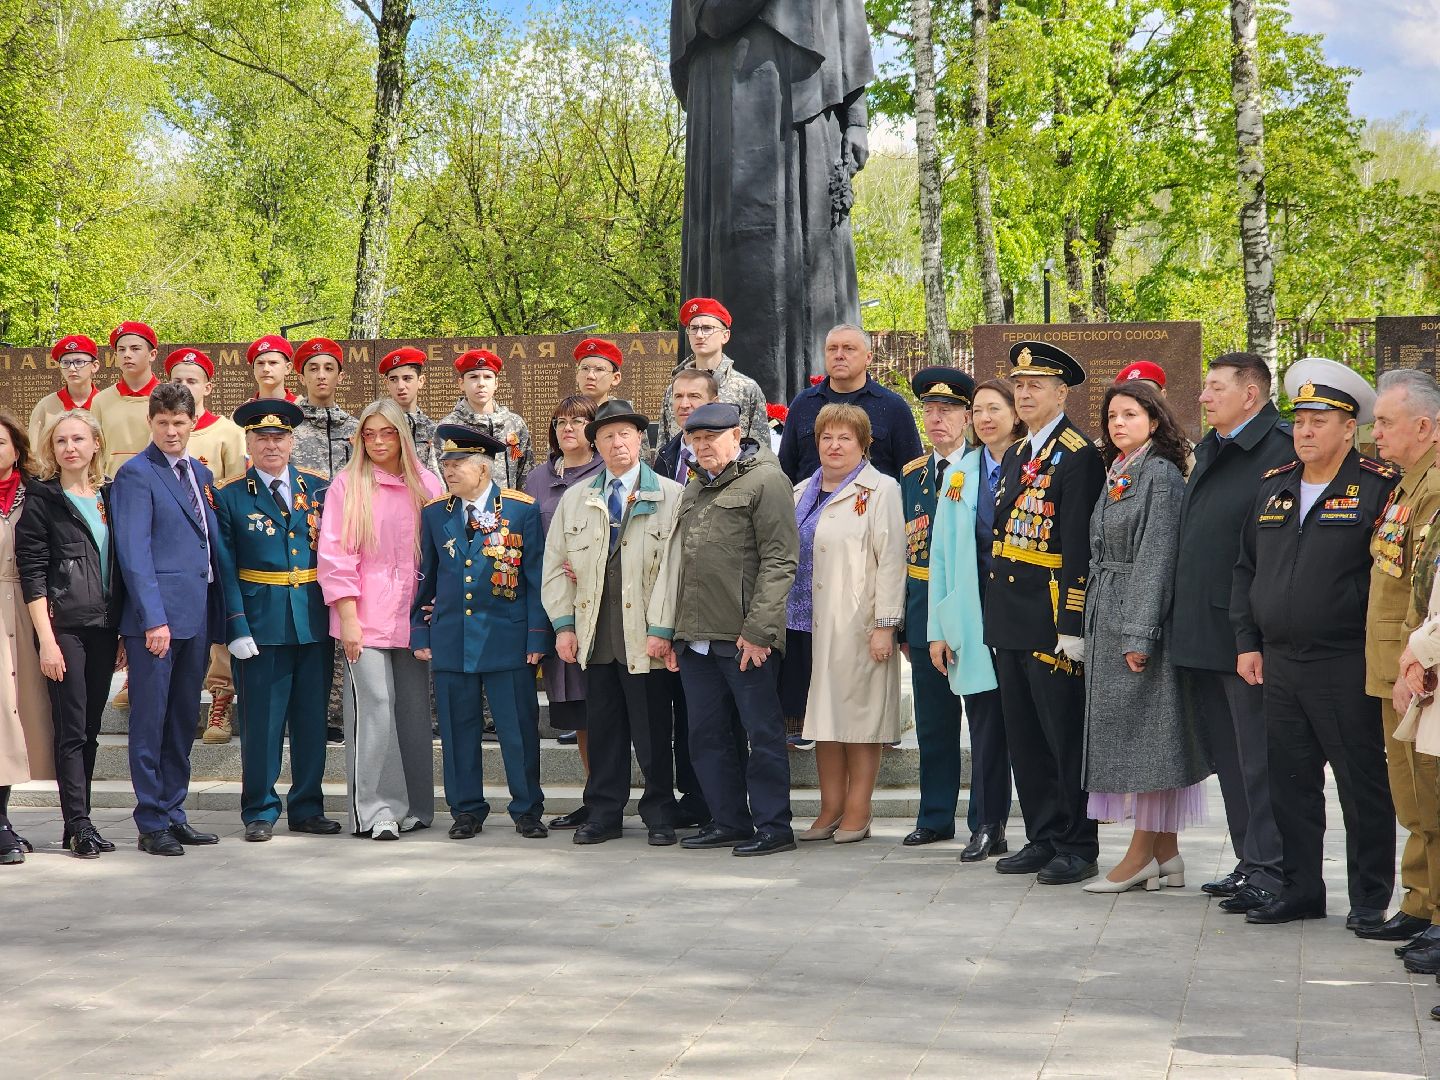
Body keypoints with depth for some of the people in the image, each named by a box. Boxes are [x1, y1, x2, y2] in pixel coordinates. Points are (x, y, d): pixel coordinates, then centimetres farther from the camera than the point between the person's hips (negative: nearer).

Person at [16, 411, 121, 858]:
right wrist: (47, 639, -14)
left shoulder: (108, 498, 12)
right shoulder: (42, 501, -3)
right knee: (71, 728, -6)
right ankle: (79, 825, -3)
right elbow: (31, 573, -7)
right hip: (63, 627, -5)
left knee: (90, 729, 7)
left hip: (104, 629, 5)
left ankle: (77, 824, 13)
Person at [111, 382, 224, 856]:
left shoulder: (201, 474, 16)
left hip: (197, 614, 7)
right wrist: (154, 619, -19)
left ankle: (174, 814, 20)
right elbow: (134, 552, -13)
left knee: (184, 720, 12)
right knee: (150, 720, -1)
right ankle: (152, 824, 4)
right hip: (156, 613, -7)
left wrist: (218, 613, 11)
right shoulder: (136, 474, -6)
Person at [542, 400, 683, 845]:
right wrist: (563, 623, 4)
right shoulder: (574, 500, 14)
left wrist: (661, 628, -11)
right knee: (602, 729, 7)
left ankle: (659, 816, 11)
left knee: (652, 732, 1)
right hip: (595, 637, 4)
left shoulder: (670, 497, 1)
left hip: (645, 637, -3)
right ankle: (603, 814, 15)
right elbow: (556, 565, 14)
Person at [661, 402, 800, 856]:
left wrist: (757, 630, -17)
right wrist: (673, 631, 18)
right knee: (707, 735, 11)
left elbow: (780, 561, -13)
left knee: (763, 733, -1)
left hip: (744, 637, -8)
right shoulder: (695, 490, 21)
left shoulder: (765, 481, -6)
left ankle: (773, 827, 5)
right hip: (696, 639, 8)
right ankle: (729, 821, 21)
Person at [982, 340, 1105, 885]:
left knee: (1064, 733, -2)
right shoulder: (1015, 455, 16)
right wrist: (997, 613, 15)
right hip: (1010, 617, 9)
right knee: (1024, 735, 12)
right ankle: (1043, 838, 20)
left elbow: (1080, 546, -16)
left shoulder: (1079, 456, -11)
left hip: (1052, 620, -9)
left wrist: (1072, 626, -20)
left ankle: (1077, 847, 6)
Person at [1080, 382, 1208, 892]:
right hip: (1107, 619, 9)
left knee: (1144, 731, -5)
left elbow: (1155, 558, -16)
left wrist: (1138, 634, -20)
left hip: (1141, 619, -9)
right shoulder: (1116, 476, 15)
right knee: (1125, 731, 9)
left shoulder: (1161, 475, -11)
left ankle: (1142, 853, 0)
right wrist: (1093, 625, 14)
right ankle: (1165, 852, 13)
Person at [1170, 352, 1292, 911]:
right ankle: (1249, 862, 23)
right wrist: (1182, 623, 17)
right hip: (1200, 635, 9)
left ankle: (1270, 871, 4)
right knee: (1229, 757, 14)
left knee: (1259, 759, -3)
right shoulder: (1209, 451, 17)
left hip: (1248, 635, -9)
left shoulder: (1282, 449, -13)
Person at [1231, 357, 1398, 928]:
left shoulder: (1378, 488, -6)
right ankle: (1300, 889, 22)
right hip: (1279, 664, 6)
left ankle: (1371, 898, 12)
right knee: (1290, 783, 11)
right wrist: (1247, 641, 11)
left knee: (1363, 784, 2)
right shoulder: (1274, 486, 13)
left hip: (1348, 667, -6)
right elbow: (1246, 568, 18)